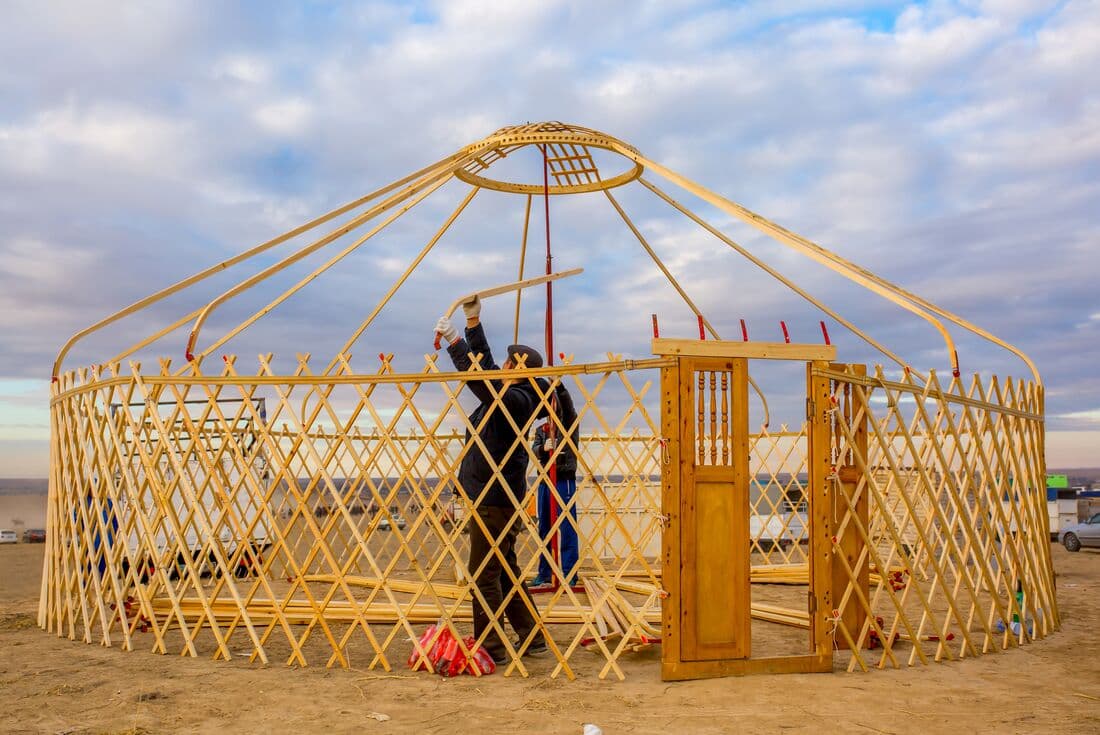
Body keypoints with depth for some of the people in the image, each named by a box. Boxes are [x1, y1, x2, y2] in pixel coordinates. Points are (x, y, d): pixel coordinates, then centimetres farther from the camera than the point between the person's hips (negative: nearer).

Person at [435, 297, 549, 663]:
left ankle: (491, 647, 3)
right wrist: (473, 321, 19)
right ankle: (531, 638, 24)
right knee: (504, 568, 17)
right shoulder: (509, 396, 10)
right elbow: (484, 366, 20)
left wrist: (453, 340, -21)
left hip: (494, 499, -10)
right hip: (493, 495, 10)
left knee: (484, 572, -4)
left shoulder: (516, 401, -16)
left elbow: (479, 377, -26)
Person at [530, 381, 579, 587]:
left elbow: (568, 405, -17)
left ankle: (569, 574, -3)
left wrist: (558, 385, -33)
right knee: (544, 528, 8)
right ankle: (544, 573, 15)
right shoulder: (540, 430, 16)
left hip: (565, 479, -5)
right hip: (545, 480, 5)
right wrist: (544, 447, -26)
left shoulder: (569, 424, 4)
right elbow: (534, 449, -2)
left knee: (567, 527, -7)